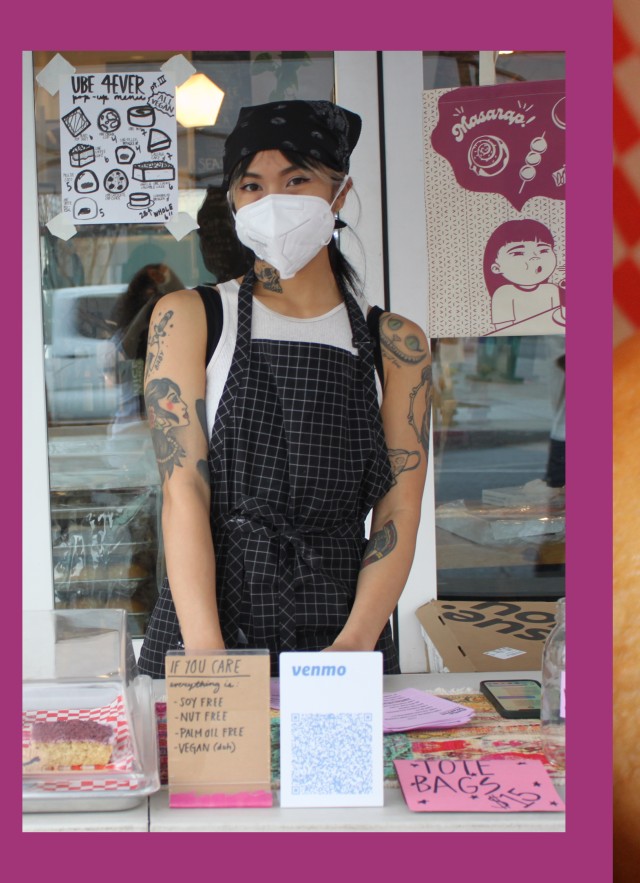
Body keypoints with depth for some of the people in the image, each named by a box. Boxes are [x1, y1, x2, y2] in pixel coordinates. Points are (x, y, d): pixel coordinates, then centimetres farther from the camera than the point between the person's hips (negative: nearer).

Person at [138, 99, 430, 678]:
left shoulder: (395, 344, 8)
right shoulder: (189, 318, 6)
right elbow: (183, 489, -5)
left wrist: (355, 643, -14)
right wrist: (206, 652, -16)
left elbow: (399, 514, 2)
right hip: (211, 615, -1)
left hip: (342, 635, 1)